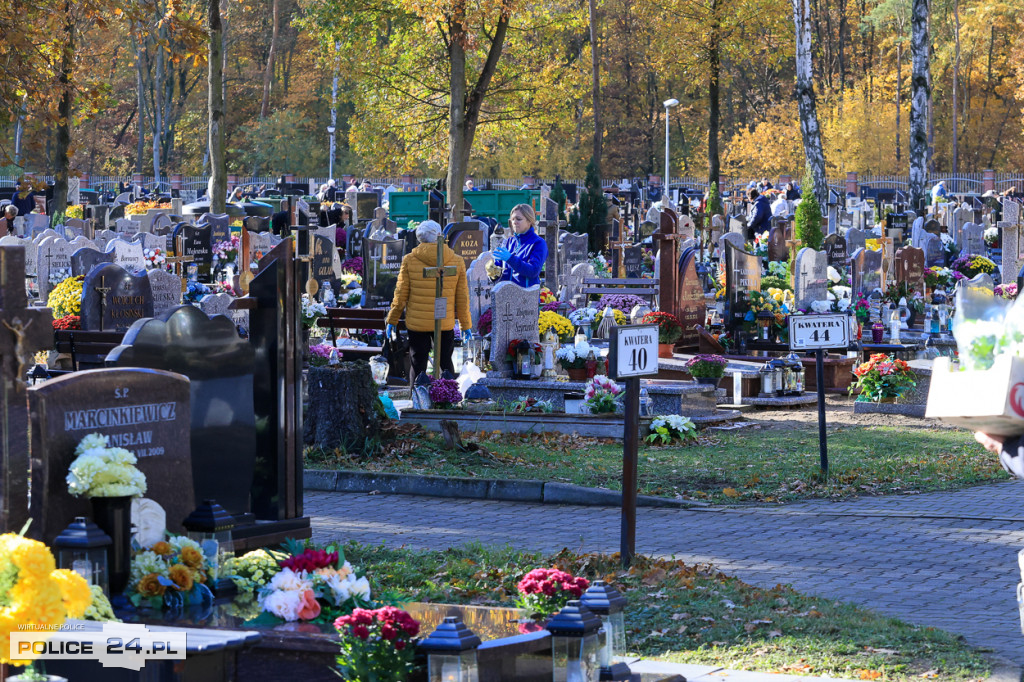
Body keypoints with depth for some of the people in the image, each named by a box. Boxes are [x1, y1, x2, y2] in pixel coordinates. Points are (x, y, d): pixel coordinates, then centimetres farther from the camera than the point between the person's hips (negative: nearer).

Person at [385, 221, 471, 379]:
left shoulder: (409, 260, -7)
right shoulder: (457, 261, -3)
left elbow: (401, 294, -3)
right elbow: (462, 297, 3)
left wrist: (392, 320, 8)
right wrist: (466, 324, 13)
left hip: (416, 323, -1)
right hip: (446, 323, 1)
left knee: (418, 363, 5)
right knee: (446, 362, 12)